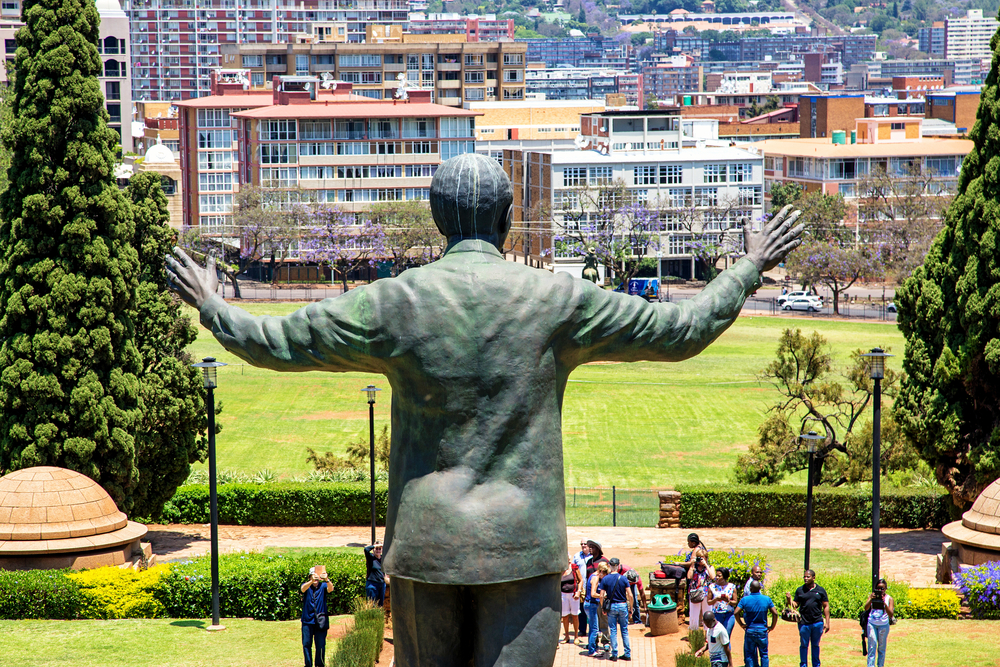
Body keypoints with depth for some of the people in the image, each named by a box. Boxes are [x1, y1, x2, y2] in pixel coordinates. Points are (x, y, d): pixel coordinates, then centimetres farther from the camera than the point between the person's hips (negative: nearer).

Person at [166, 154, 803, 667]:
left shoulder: (393, 302, -4)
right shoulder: (558, 301, -5)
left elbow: (274, 343, 4)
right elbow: (681, 331, 2)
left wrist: (212, 305, 23)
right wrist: (749, 270, 17)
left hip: (425, 539, 2)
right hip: (521, 541, -1)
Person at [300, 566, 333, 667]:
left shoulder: (323, 586, 1)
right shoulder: (307, 586, 1)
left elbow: (330, 589, -20)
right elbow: (303, 589, -23)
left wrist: (327, 580, -42)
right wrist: (312, 581, -43)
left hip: (320, 621, 0)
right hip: (307, 620, 0)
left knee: (320, 645, 0)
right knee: (306, 644, 1)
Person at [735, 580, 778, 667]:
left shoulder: (745, 599, -6)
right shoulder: (767, 599, -3)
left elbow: (736, 613, -12)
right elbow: (775, 613, -6)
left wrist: (742, 624, 2)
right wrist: (772, 626, 6)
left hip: (749, 630, -1)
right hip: (762, 630, 1)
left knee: (749, 654, 7)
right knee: (764, 654, 8)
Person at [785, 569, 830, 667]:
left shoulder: (820, 590, 5)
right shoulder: (800, 590, 5)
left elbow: (826, 606, 7)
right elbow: (795, 605, 7)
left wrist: (827, 622, 2)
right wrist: (789, 600, -14)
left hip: (817, 622, 0)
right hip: (804, 622, 0)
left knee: (815, 645, 10)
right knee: (804, 645, 3)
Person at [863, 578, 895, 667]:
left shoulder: (889, 598, -4)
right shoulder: (872, 595, 0)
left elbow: (891, 615, -13)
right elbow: (866, 608, -12)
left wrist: (884, 603, -25)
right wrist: (871, 599, -28)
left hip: (883, 625, 0)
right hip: (872, 623, 0)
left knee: (881, 647, 6)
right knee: (872, 645, -9)